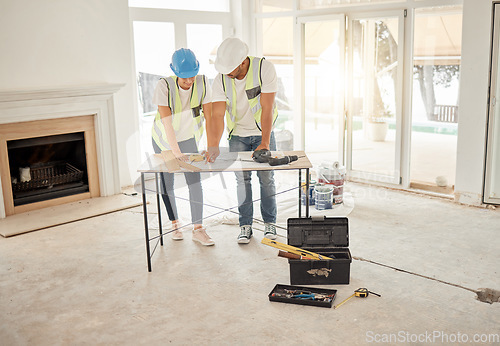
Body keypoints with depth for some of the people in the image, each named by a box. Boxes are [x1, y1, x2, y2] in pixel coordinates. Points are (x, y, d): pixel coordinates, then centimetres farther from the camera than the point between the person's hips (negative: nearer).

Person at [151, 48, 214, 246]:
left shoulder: (202, 83, -19)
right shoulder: (164, 86, -27)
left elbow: (209, 116, -17)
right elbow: (166, 121, -31)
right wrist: (176, 150, -36)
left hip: (188, 137, 1)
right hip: (164, 139, -1)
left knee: (194, 180, -10)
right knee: (166, 183, 5)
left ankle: (198, 229, -4)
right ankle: (175, 224, 24)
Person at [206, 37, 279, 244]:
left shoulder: (264, 69, -23)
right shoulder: (221, 80, -18)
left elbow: (267, 108, -25)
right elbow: (217, 115, -23)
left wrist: (265, 142, -27)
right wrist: (214, 146, -37)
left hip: (262, 131, -1)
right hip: (238, 134, 2)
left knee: (266, 177, 1)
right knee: (242, 179, 1)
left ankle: (269, 223, 16)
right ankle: (245, 225, 11)